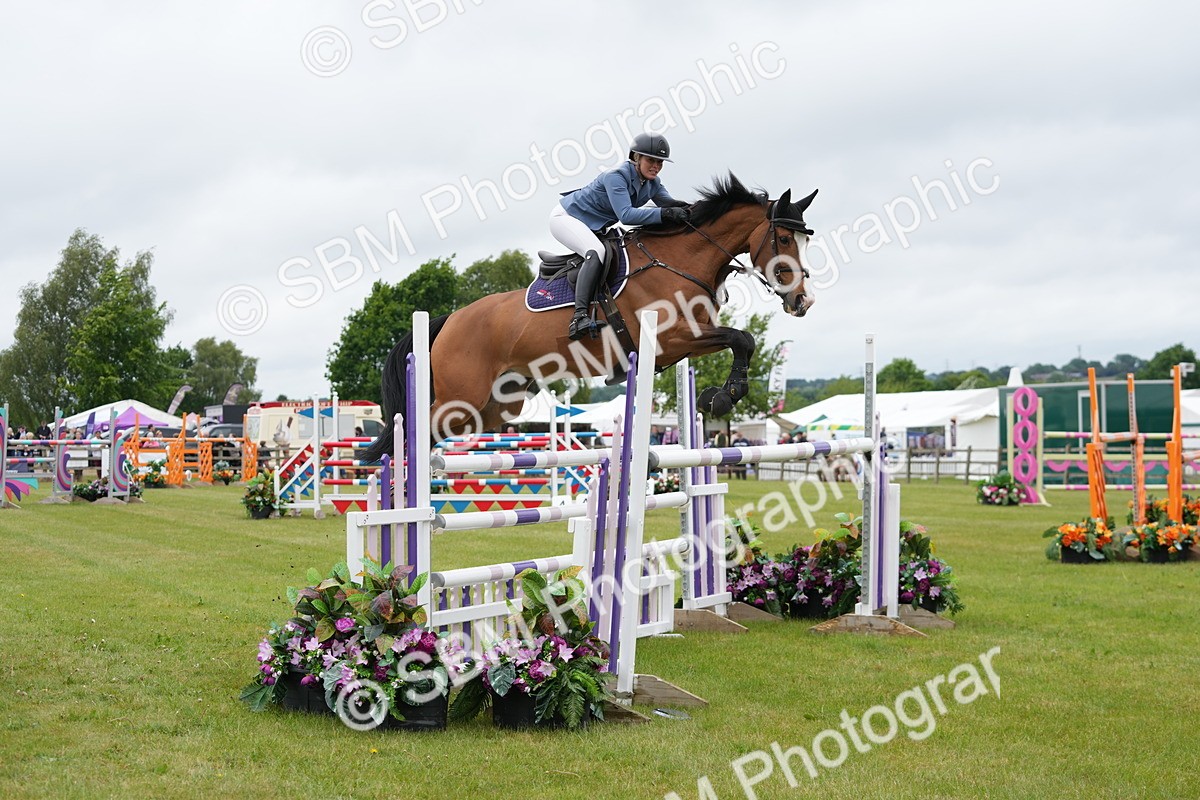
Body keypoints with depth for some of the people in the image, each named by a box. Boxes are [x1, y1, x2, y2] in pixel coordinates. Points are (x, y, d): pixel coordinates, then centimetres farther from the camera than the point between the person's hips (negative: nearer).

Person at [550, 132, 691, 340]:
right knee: (596, 253, -33)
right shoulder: (616, 177, -27)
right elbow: (625, 215, -39)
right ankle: (579, 316, -43)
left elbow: (668, 203, -9)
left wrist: (681, 208, -32)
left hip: (594, 228, 10)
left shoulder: (652, 183, -2)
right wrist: (664, 213, -47)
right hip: (566, 216, -10)